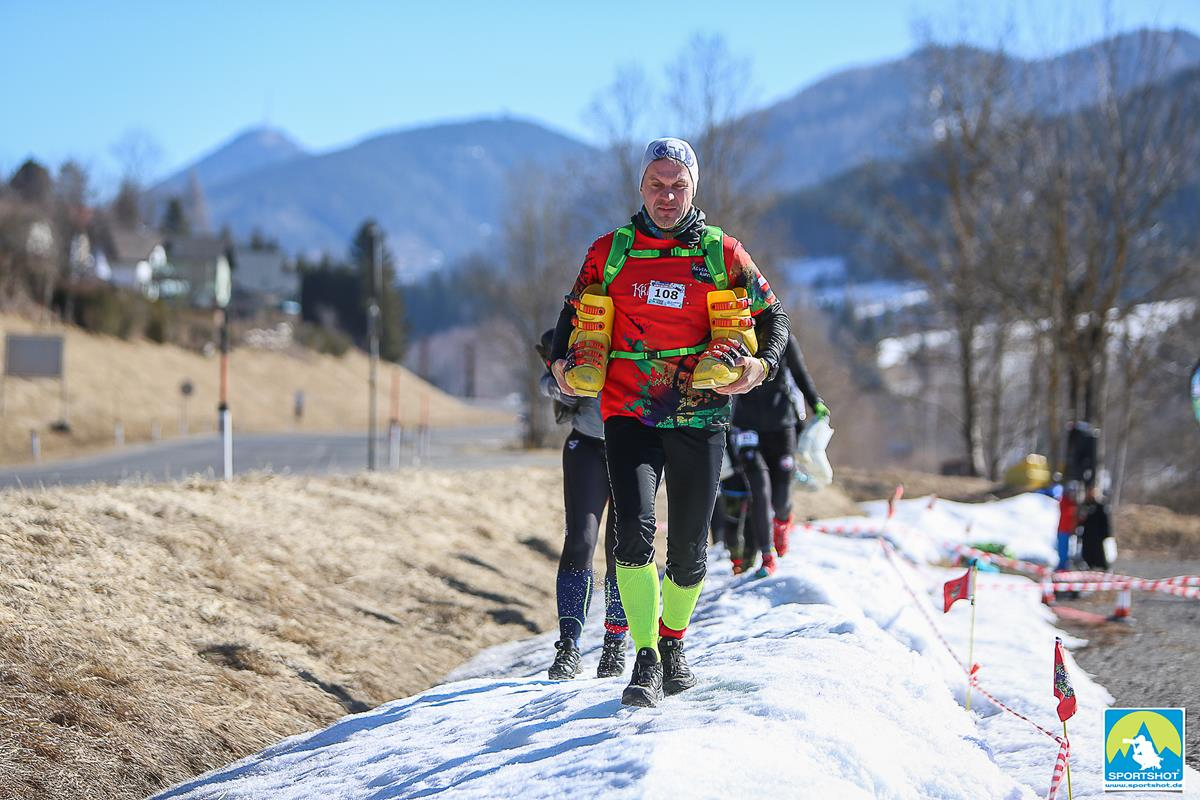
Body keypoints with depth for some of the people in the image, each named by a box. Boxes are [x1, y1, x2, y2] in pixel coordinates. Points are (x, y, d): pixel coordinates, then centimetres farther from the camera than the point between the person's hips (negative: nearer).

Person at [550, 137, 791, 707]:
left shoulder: (722, 253, 4)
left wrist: (761, 365, -9)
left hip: (699, 418, 0)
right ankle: (646, 660, -13)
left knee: (688, 549, 7)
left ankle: (673, 643, 33)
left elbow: (772, 317, 10)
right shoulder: (609, 253, 7)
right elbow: (575, 318, 18)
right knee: (635, 531, -20)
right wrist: (563, 363, 0)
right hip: (629, 416, 0)